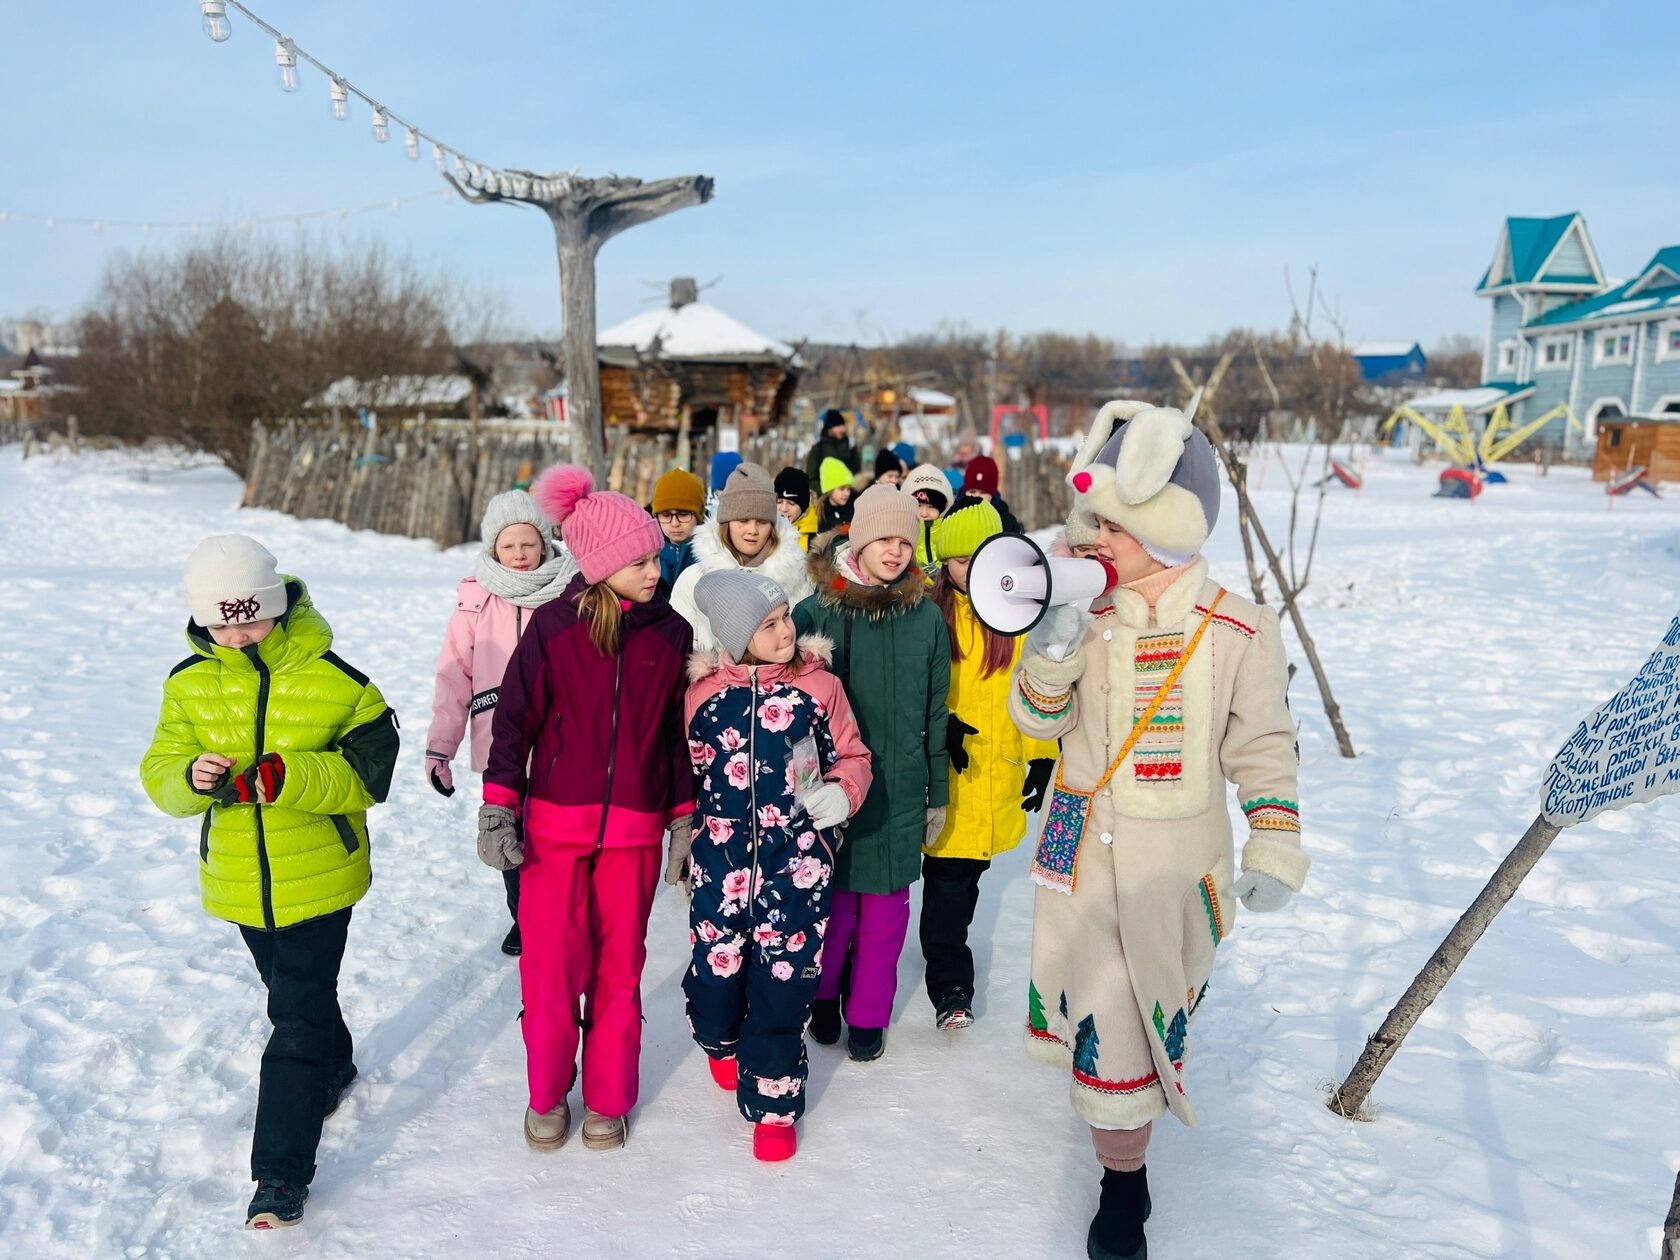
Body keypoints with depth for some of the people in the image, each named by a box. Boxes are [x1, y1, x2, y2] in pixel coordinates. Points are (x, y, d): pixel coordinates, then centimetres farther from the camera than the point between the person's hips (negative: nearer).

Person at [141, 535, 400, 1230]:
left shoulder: (333, 680, -16)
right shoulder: (189, 683, -4)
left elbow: (369, 772, -17)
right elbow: (159, 770, -4)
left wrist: (288, 776, -34)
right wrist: (190, 776, -29)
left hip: (320, 877, -5)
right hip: (239, 880, 5)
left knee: (297, 1015, -5)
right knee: (296, 994, 25)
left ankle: (282, 1171, 3)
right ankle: (334, 1067, 53)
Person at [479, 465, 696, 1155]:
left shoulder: (671, 632, 2)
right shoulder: (554, 624, -6)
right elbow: (514, 718, -1)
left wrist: (685, 820, 11)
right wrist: (496, 812, -6)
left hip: (634, 830, 2)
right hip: (553, 825, -1)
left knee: (619, 967, 9)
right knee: (549, 963, 3)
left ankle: (608, 1099, 26)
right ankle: (546, 1094, 25)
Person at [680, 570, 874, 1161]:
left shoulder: (819, 685, -3)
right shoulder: (704, 692, 1)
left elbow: (851, 756, 6)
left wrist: (841, 792, -14)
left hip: (797, 865, -1)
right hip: (721, 862, 1)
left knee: (784, 979, 2)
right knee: (715, 970, 8)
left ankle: (773, 1101, 22)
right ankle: (722, 1042, 45)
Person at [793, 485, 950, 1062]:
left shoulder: (927, 617, 1)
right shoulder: (816, 611, -6)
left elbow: (936, 712, 7)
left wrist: (938, 793, 10)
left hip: (900, 788, 2)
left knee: (886, 904, 9)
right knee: (832, 898, 6)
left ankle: (869, 1015, 27)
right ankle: (822, 995, 34)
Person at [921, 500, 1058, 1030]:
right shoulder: (930, 610, -2)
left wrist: (1042, 758, 3)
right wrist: (941, 726, -16)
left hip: (998, 771, 3)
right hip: (945, 772, -2)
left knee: (969, 872, 13)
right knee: (947, 876, -5)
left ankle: (947, 957, 35)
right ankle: (950, 985, 3)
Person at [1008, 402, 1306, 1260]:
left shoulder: (1239, 629, -9)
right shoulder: (1090, 617, -2)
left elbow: (1264, 748, -2)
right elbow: (1039, 721, -1)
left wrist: (1274, 853, -9)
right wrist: (1049, 661, -21)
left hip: (1172, 866, -2)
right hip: (1080, 855, 2)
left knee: (1146, 1014, 6)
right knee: (1095, 1014, 7)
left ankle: (1125, 1184, 30)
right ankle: (1120, 1177, 31)